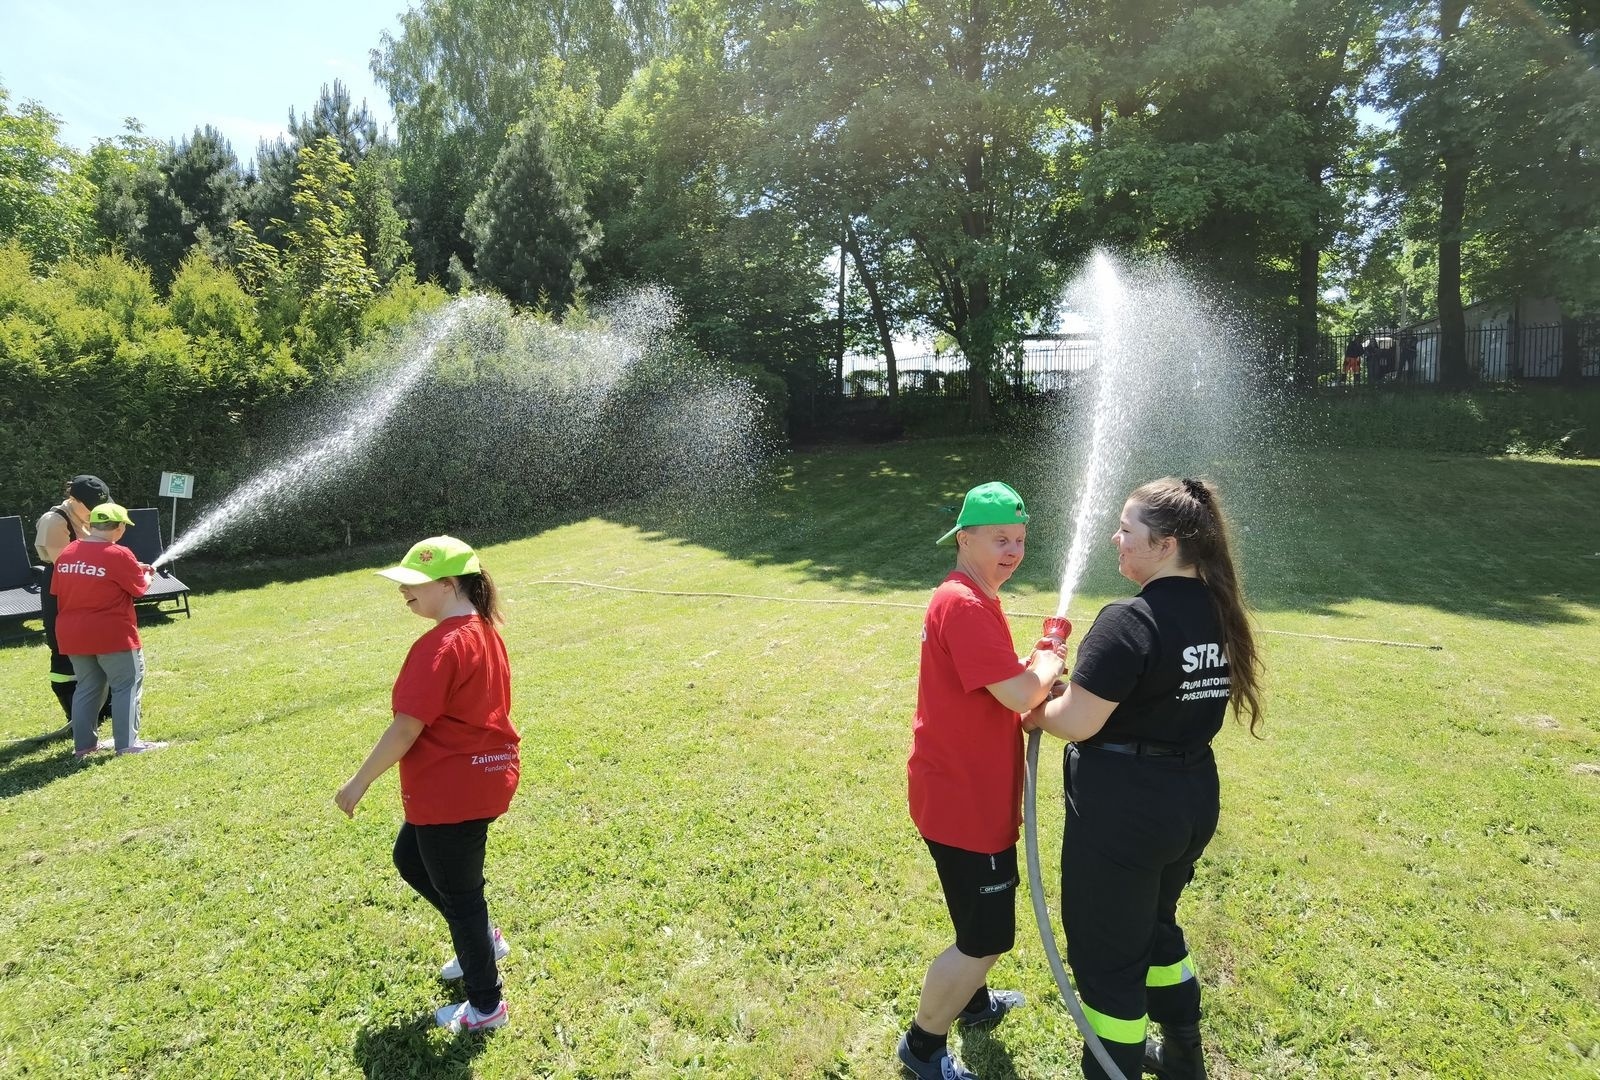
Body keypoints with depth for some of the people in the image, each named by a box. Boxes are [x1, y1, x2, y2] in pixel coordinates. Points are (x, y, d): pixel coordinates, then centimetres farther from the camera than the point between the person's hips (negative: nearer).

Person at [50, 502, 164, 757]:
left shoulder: (67, 553, 5)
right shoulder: (118, 555, -15)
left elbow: (57, 590, 13)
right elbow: (140, 588, -4)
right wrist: (146, 575, 17)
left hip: (73, 634, 7)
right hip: (112, 634, -7)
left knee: (87, 688, 16)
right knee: (127, 686, 3)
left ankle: (83, 744, 19)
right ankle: (128, 743, 1)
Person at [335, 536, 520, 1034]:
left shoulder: (439, 647, -24)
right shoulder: (483, 631, 5)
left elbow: (405, 730, -23)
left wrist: (358, 783, -11)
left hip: (453, 791, -9)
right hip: (485, 776, 10)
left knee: (457, 891, 8)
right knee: (410, 857, 27)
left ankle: (485, 1006, 27)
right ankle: (482, 938, 38)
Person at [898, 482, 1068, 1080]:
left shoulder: (974, 600, 11)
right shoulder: (965, 605, -24)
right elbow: (1019, 695, -28)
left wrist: (1034, 670, -1)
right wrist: (1048, 667, -8)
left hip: (970, 790, 11)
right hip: (963, 800, -11)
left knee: (985, 917, 28)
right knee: (985, 937, 3)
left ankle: (974, 1002, 50)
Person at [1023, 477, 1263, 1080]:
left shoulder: (1130, 621, -24)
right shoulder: (1218, 612, 3)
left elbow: (1075, 723, -23)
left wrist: (1037, 713, -2)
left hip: (1123, 809, -9)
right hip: (1193, 798, 9)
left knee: (1106, 957, 10)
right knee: (1154, 928, 30)